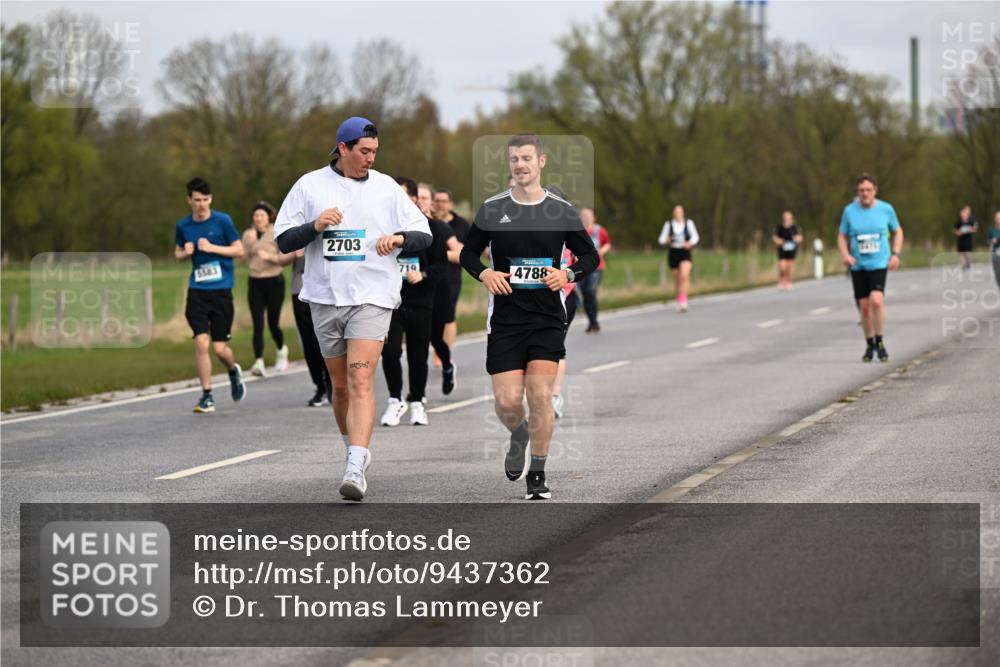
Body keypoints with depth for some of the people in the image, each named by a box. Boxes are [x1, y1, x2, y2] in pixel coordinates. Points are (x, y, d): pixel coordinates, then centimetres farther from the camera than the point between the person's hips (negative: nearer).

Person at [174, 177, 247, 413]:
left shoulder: (222, 221, -3)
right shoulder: (183, 226, 6)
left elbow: (239, 250, -1)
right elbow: (178, 253, 21)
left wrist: (212, 247, -13)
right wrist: (185, 253, -2)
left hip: (221, 290, -2)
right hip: (196, 292, 2)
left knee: (220, 348, -1)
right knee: (201, 341, -12)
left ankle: (234, 371, 34)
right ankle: (207, 396, -3)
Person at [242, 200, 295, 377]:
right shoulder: (248, 234, 8)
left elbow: (285, 259, -6)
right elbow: (244, 258, 2)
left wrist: (269, 256, -21)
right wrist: (249, 243, -13)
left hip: (274, 281, -3)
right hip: (255, 283, 3)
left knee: (273, 324, 2)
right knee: (258, 325, -9)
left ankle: (281, 350, 33)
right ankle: (259, 362, -16)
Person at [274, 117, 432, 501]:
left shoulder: (385, 188, 5)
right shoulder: (309, 186, 5)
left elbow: (424, 235, 9)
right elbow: (283, 241, 5)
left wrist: (399, 238, -12)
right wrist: (315, 227, -14)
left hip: (372, 297, -2)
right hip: (325, 297, 2)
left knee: (361, 380, -16)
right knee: (340, 384, 11)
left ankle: (356, 470, -25)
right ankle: (355, 450, 33)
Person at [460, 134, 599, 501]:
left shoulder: (562, 210, 2)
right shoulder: (492, 209, 3)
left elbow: (590, 256, 11)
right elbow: (468, 252, 13)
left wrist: (568, 274, -9)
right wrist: (484, 274, -8)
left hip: (548, 318, -1)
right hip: (505, 318, 1)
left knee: (540, 395, -11)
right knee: (507, 401, -5)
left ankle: (537, 475, 4)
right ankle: (518, 435, 32)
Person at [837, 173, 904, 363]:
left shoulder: (886, 209, -1)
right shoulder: (849, 211, 0)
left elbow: (898, 231, 13)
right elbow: (842, 237, 10)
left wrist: (895, 254, -1)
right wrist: (845, 255, -9)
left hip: (879, 264, -2)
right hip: (858, 266, 2)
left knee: (876, 300, -21)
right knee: (864, 306, 4)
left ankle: (880, 343, -7)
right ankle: (869, 345, 22)